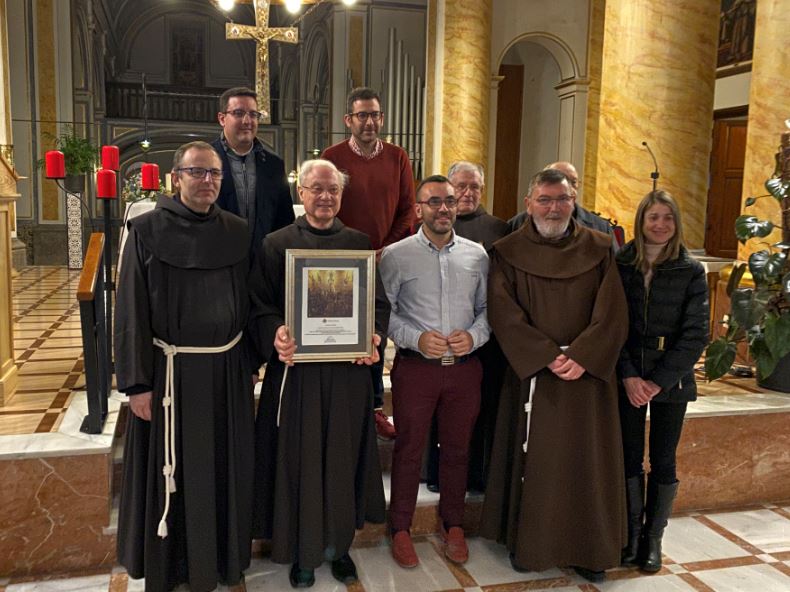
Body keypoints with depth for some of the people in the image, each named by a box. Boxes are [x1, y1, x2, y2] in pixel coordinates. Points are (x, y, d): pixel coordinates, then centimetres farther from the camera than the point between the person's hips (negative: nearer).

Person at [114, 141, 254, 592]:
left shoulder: (237, 232, 3)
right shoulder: (148, 231, -7)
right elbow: (132, 311, -7)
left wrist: (251, 362, 8)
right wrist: (137, 383, -11)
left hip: (228, 369, 3)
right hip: (173, 370, -3)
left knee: (227, 467, 14)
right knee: (172, 471, 9)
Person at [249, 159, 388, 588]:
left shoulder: (359, 243, 7)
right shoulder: (277, 244, 1)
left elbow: (379, 302, 7)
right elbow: (261, 307, -2)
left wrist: (374, 338, -12)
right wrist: (276, 336, -23)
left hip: (349, 371, 2)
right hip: (296, 370, -2)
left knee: (343, 459, 11)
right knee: (299, 462, 6)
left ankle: (338, 545, 29)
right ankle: (301, 551, 25)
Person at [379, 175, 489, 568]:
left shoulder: (476, 255, 5)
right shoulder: (395, 255, -4)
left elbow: (488, 308, 9)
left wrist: (474, 336, -9)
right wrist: (416, 338, -16)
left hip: (464, 366, 3)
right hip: (415, 367, -2)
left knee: (457, 448, 14)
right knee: (409, 448, 9)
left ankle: (453, 524, 33)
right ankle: (400, 528, 26)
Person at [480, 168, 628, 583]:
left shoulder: (599, 250, 4)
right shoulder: (508, 253, 0)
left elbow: (611, 314, -3)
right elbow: (503, 313, -8)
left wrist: (581, 356, -16)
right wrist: (548, 356, -16)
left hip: (588, 375, 2)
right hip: (531, 375, -1)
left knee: (587, 461, 8)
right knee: (532, 460, 6)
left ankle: (587, 549, 23)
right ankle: (526, 544, 21)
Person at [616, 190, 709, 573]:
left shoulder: (691, 271, -1)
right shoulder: (620, 266, 0)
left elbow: (695, 334, -5)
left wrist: (660, 380, -12)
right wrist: (628, 376, -12)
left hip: (671, 380, 0)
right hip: (627, 379, 0)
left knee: (663, 461, 7)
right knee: (629, 458, 5)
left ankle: (653, 539, 22)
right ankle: (631, 535, 21)